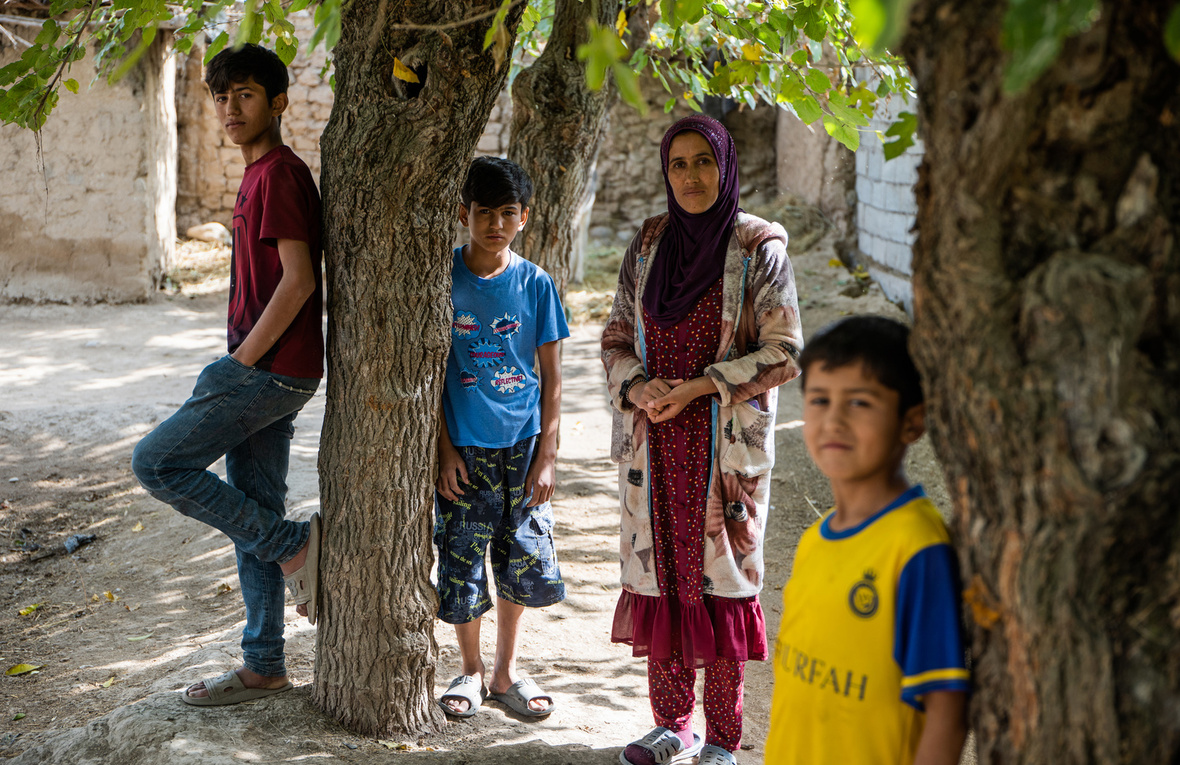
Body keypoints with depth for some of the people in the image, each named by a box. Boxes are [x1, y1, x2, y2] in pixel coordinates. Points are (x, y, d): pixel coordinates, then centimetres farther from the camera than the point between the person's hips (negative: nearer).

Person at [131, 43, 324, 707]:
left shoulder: (279, 174, -14)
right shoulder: (261, 175, 17)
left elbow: (298, 279, -22)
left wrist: (240, 361, -17)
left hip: (271, 370, -10)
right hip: (268, 373, 10)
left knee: (157, 461, -6)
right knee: (252, 509, 11)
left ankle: (295, 545, -2)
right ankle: (264, 667, 18)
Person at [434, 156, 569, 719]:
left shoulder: (535, 284, -1)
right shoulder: (442, 279, -5)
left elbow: (551, 376, 3)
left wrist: (547, 455, -2)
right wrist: (443, 448, -6)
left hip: (522, 444, 2)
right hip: (464, 447, -2)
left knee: (525, 561, 7)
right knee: (462, 562, 3)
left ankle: (505, 670, 28)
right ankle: (471, 671, 26)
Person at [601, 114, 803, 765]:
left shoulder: (758, 248, -5)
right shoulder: (648, 243, 7)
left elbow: (784, 352, -8)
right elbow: (617, 337, 11)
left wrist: (697, 387, -16)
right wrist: (639, 388, -9)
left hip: (725, 442, -4)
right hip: (653, 441, 4)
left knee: (721, 573, -1)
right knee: (658, 568, 8)